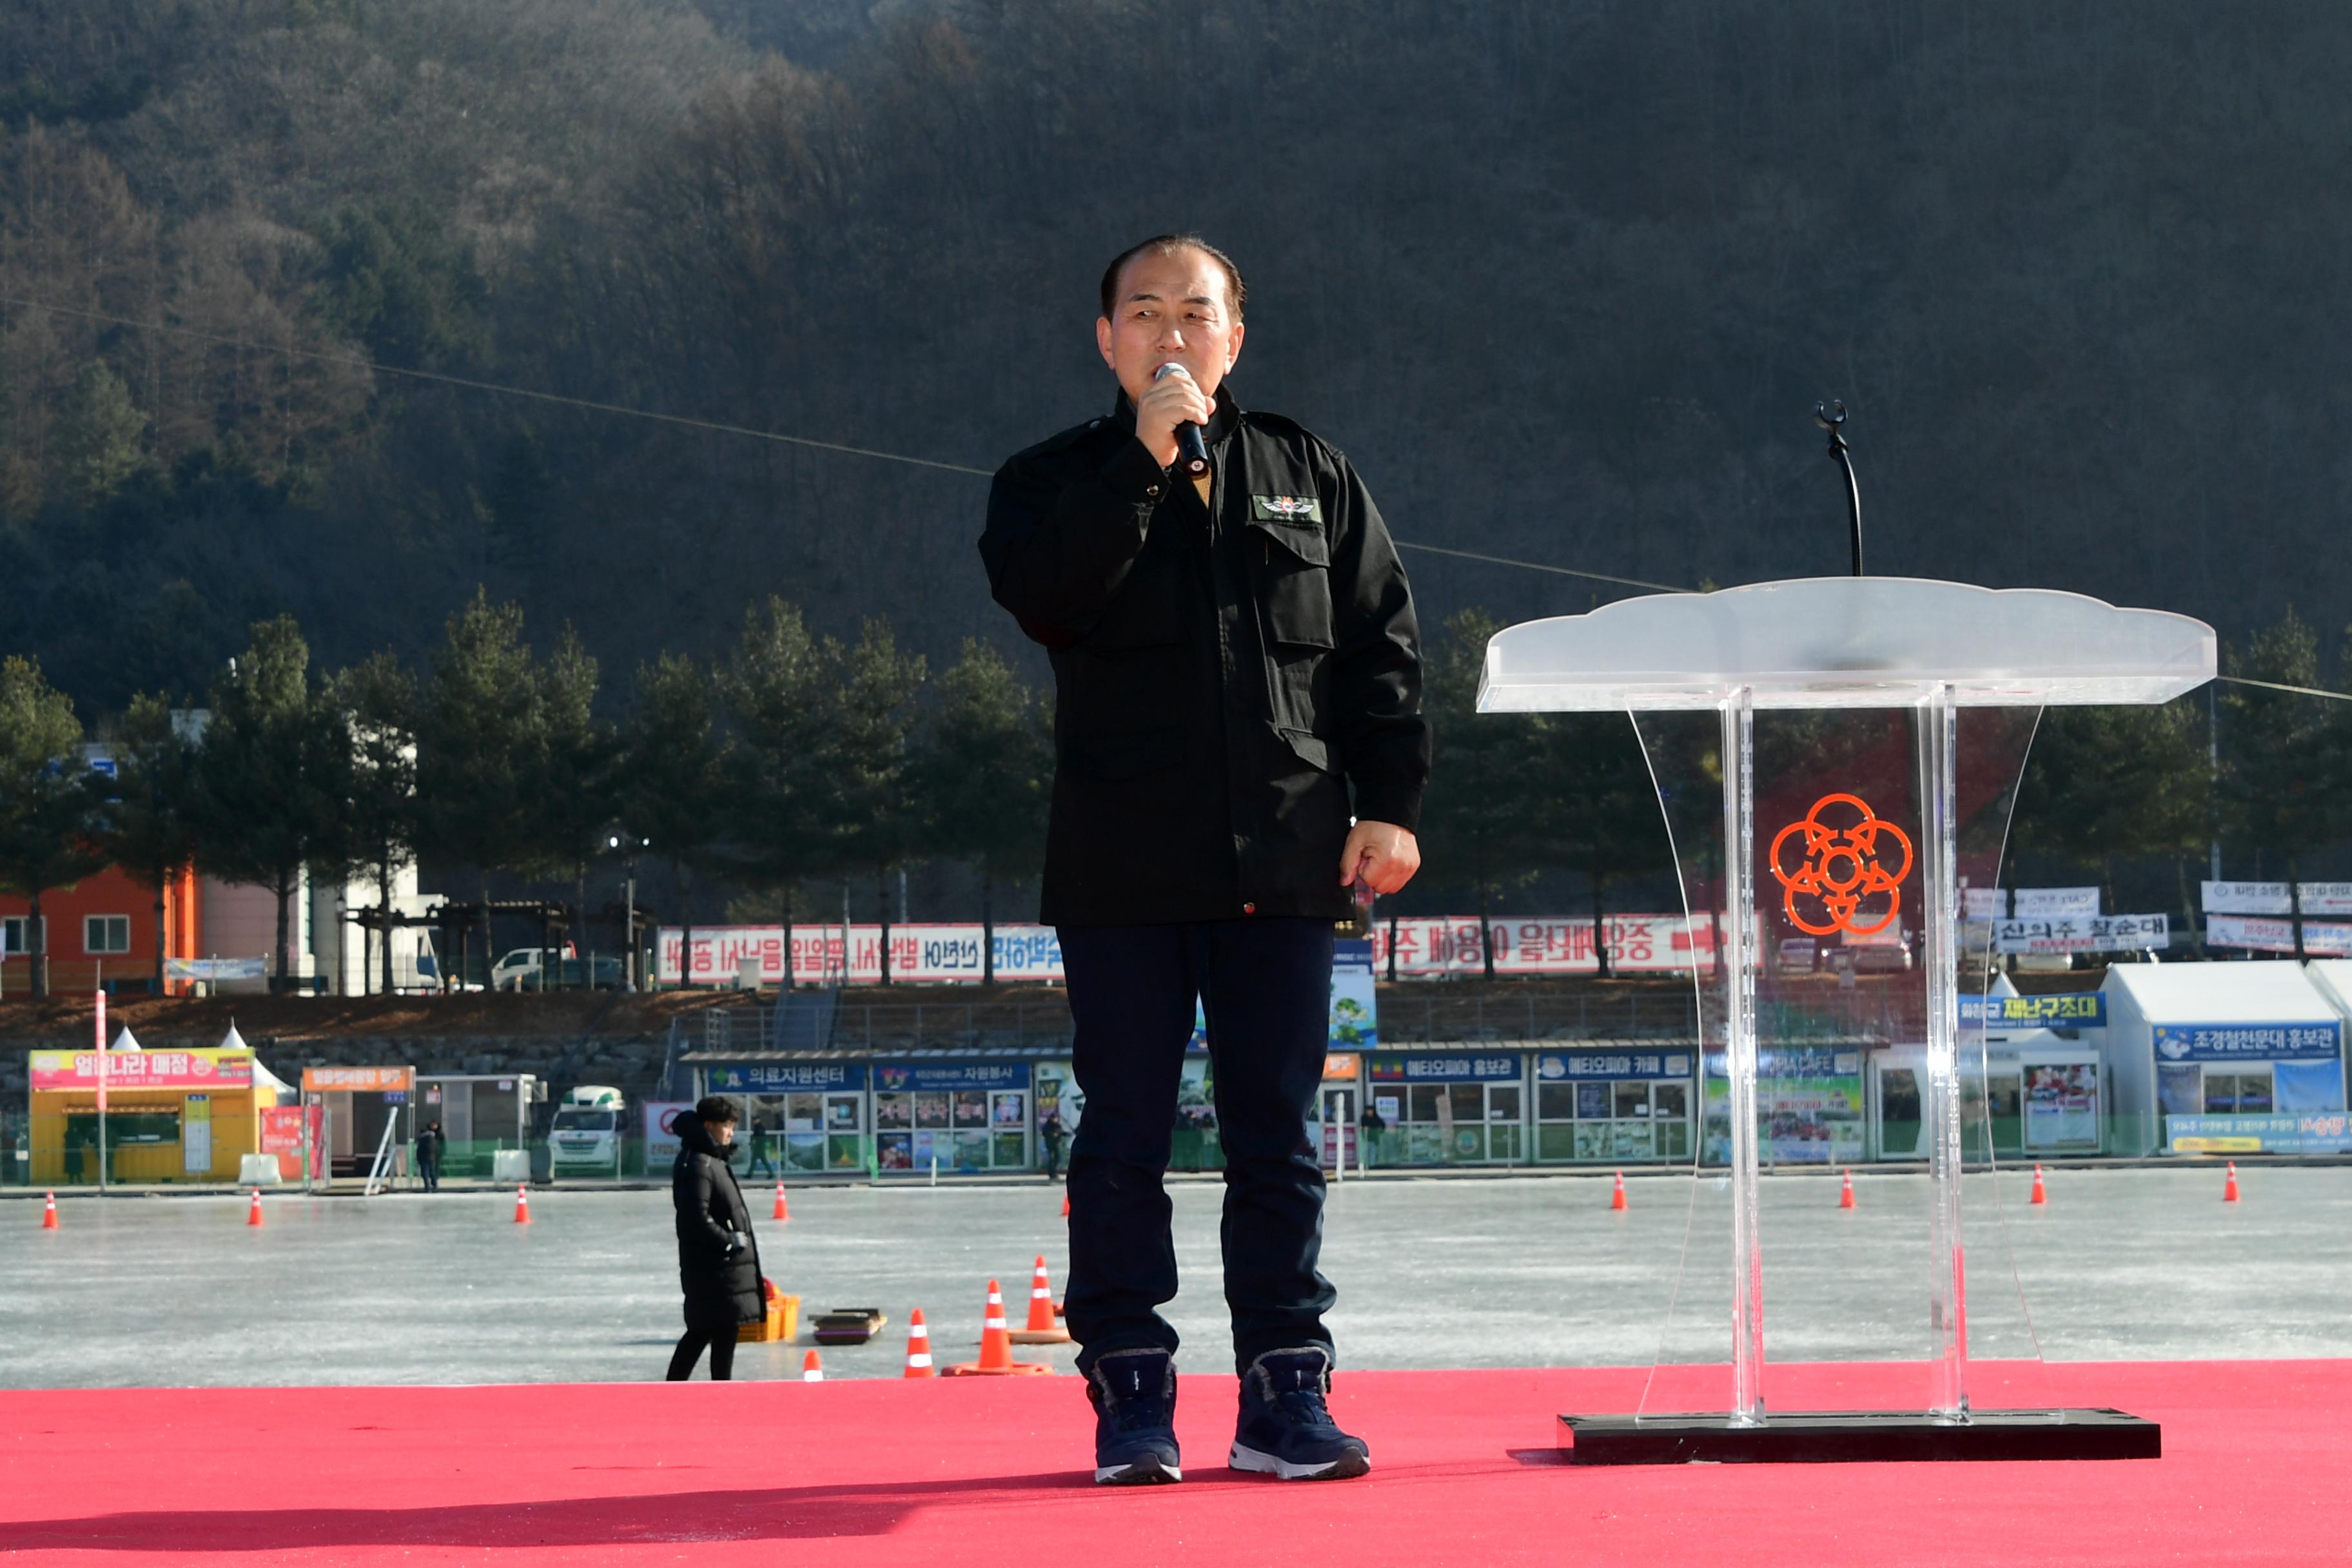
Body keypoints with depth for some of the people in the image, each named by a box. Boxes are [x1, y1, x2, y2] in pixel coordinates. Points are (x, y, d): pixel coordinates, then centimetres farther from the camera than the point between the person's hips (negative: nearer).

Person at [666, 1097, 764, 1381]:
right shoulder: (697, 1164, -16)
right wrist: (729, 1240, -17)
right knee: (725, 1330, -7)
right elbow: (697, 1219, -22)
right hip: (716, 1265, -10)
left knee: (701, 1332, 13)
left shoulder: (714, 1160, 16)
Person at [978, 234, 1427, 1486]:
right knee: (1126, 1135, -1)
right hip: (1124, 870, -2)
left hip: (1281, 866, 2)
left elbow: (1382, 645, 11)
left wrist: (1388, 804, 2)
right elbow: (1041, 595, -16)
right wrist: (1146, 462, -17)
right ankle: (1129, 1396, 5)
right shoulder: (1057, 481, 6)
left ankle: (1284, 1394, 7)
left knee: (1277, 1135, 3)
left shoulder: (1308, 477, 12)